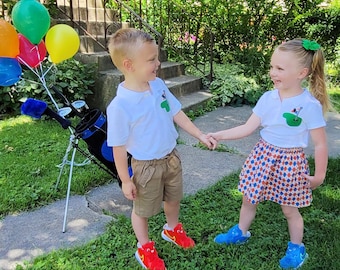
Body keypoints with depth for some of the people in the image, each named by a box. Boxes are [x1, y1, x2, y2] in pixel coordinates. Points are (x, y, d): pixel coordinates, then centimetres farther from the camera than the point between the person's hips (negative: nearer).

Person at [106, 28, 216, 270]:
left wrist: (200, 135, 2)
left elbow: (176, 113, 3)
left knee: (174, 198, 28)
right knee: (143, 210, 17)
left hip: (172, 157, 6)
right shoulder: (120, 106, -28)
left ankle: (172, 229, 57)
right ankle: (145, 248, 43)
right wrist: (125, 180, -13)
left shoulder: (158, 85, -9)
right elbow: (119, 146, -20)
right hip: (146, 166, -6)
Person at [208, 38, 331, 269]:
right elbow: (248, 128, -4)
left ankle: (297, 248, 39)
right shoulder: (268, 98, -6)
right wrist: (218, 135, -11)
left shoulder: (310, 105, -19)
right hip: (263, 155, 5)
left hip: (290, 161, -4)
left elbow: (320, 144, -12)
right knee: (249, 198, 18)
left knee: (289, 209, 14)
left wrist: (319, 176, -5)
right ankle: (241, 232, 44)